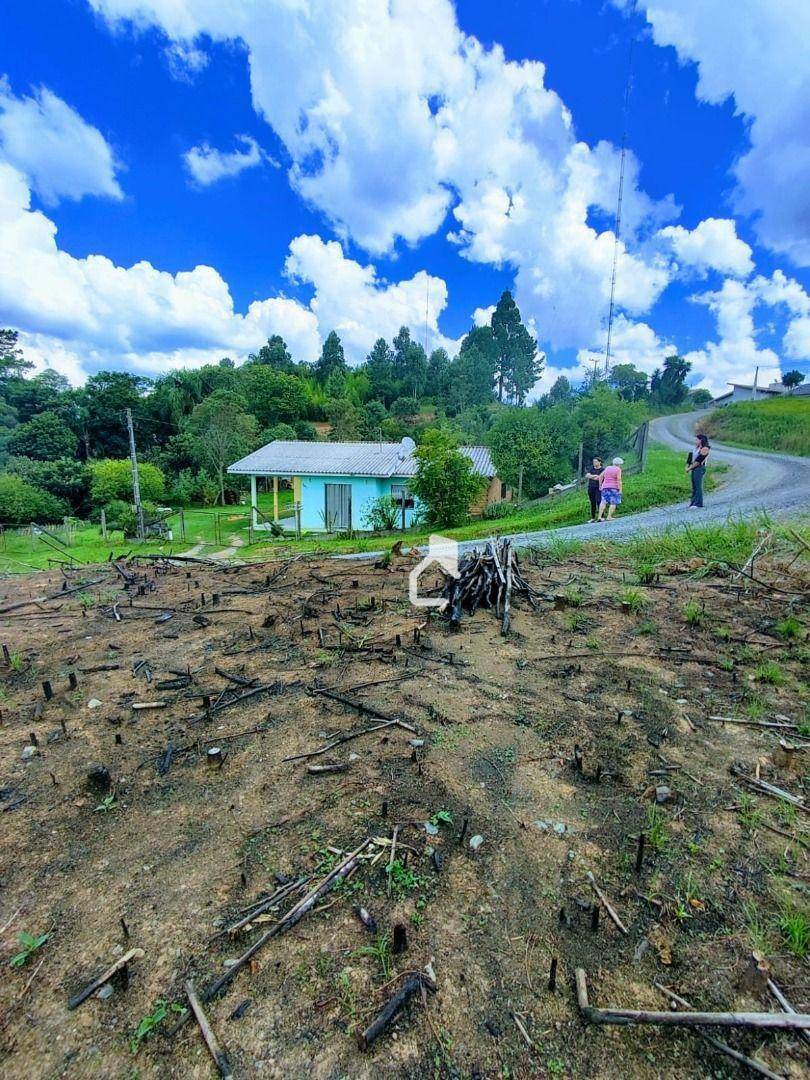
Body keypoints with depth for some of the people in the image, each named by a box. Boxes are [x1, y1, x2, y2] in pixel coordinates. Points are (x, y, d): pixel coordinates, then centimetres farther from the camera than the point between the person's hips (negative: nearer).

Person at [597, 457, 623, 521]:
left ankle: (599, 517, -8)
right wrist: (620, 490, -11)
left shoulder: (607, 468, 12)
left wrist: (600, 485, 14)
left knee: (603, 501, 1)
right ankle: (609, 517, -7)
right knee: (613, 502, 0)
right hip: (614, 488, -5)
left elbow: (601, 477, 9)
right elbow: (619, 480, -11)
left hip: (605, 487, 5)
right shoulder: (618, 469, -4)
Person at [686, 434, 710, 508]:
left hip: (699, 468, -8)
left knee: (698, 486, -9)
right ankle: (693, 503, 12)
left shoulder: (705, 448, -9)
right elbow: (692, 458, 14)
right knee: (694, 486, 8)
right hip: (694, 469, 8)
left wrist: (690, 468, -12)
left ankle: (698, 504, -9)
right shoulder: (697, 448, 17)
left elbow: (699, 461, -15)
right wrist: (688, 466, 0)